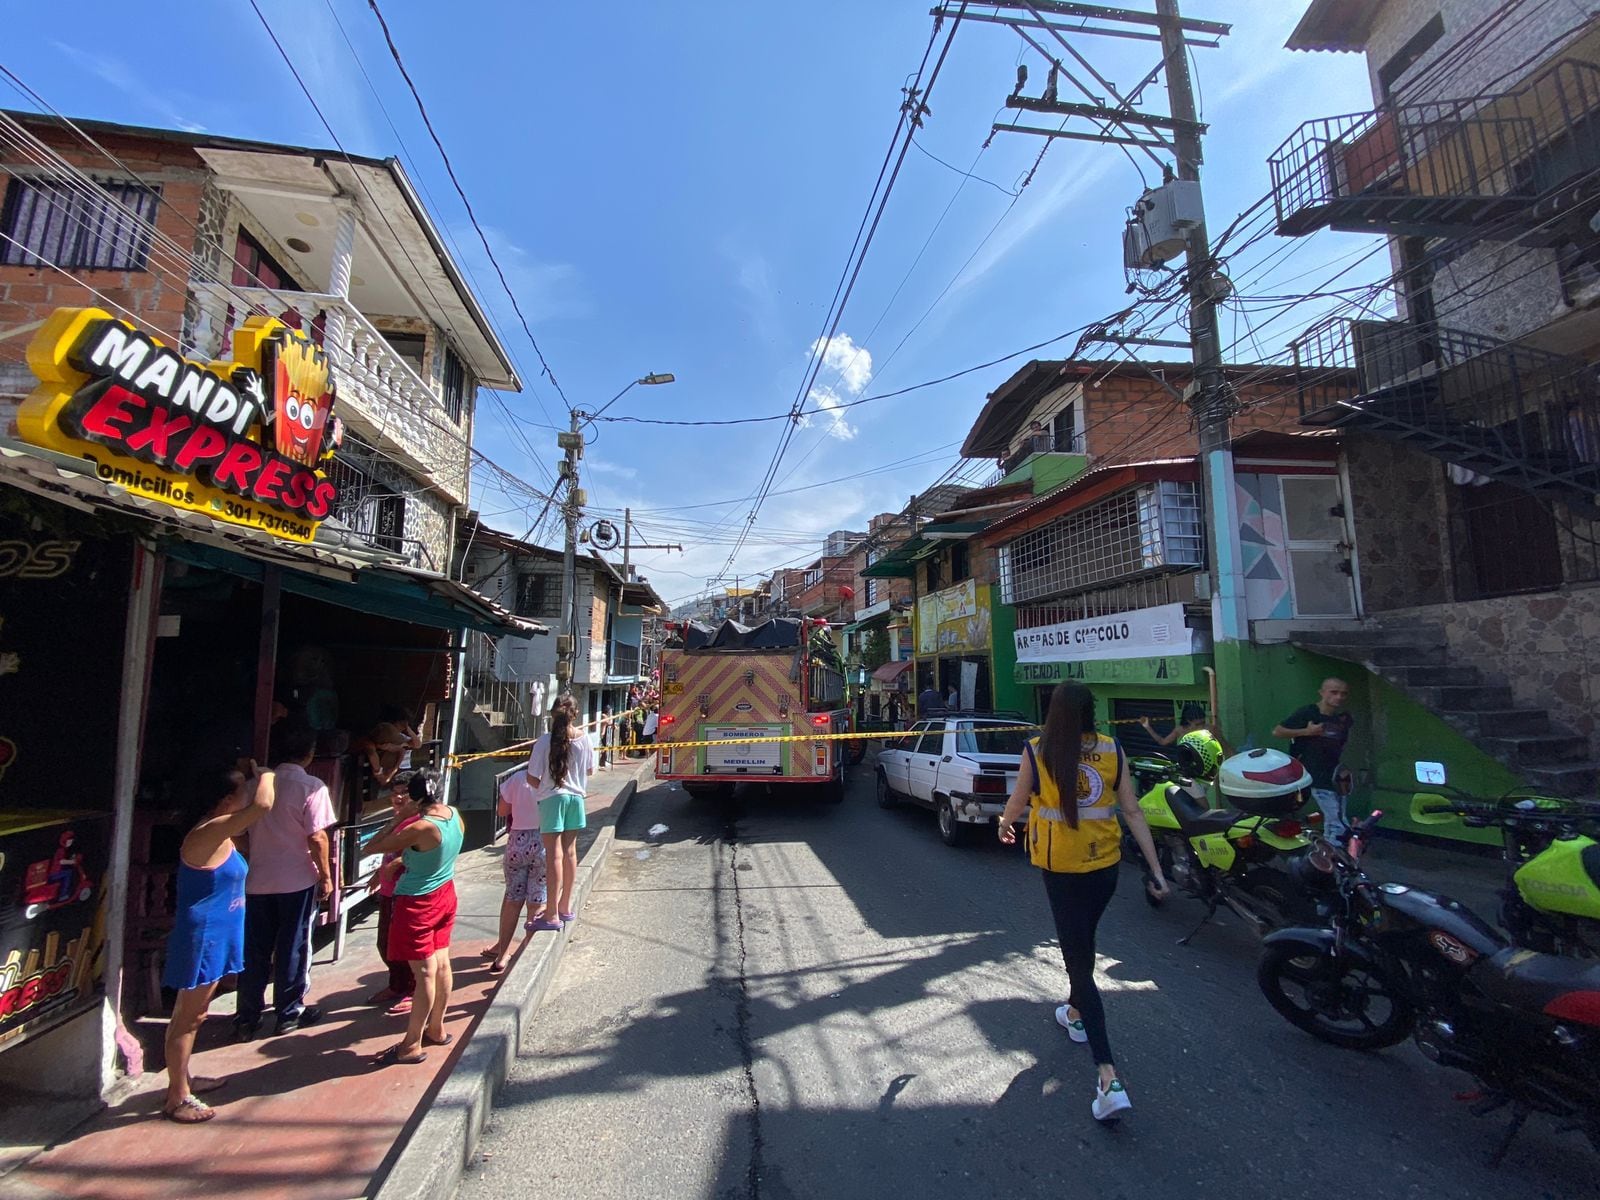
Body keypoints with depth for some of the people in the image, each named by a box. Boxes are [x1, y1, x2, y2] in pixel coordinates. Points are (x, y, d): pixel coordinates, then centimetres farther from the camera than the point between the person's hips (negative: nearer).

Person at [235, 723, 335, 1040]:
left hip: (257, 880, 5)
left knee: (255, 950, 15)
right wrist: (325, 876, -4)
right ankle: (289, 1013, 21)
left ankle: (247, 1018, 22)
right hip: (297, 881, -4)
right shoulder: (312, 787, -15)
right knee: (293, 948, 9)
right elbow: (317, 838, -15)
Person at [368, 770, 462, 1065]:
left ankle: (412, 1046, 15)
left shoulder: (421, 828, -27)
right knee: (441, 964, 16)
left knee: (425, 972, 1)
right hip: (445, 895, 8)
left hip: (417, 903, -7)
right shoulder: (454, 815, -5)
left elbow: (371, 848, -18)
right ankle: (436, 1029, 32)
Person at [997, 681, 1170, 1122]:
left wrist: (1005, 825, 21)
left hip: (1060, 865, -4)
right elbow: (1132, 811, -5)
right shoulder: (1112, 750, -6)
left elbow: (1018, 802, -1)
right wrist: (1156, 869, 3)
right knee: (1083, 941, 27)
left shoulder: (1037, 751, -14)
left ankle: (1109, 1078, -2)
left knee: (1077, 956, 3)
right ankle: (1075, 1012, 50)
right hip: (1105, 863, 4)